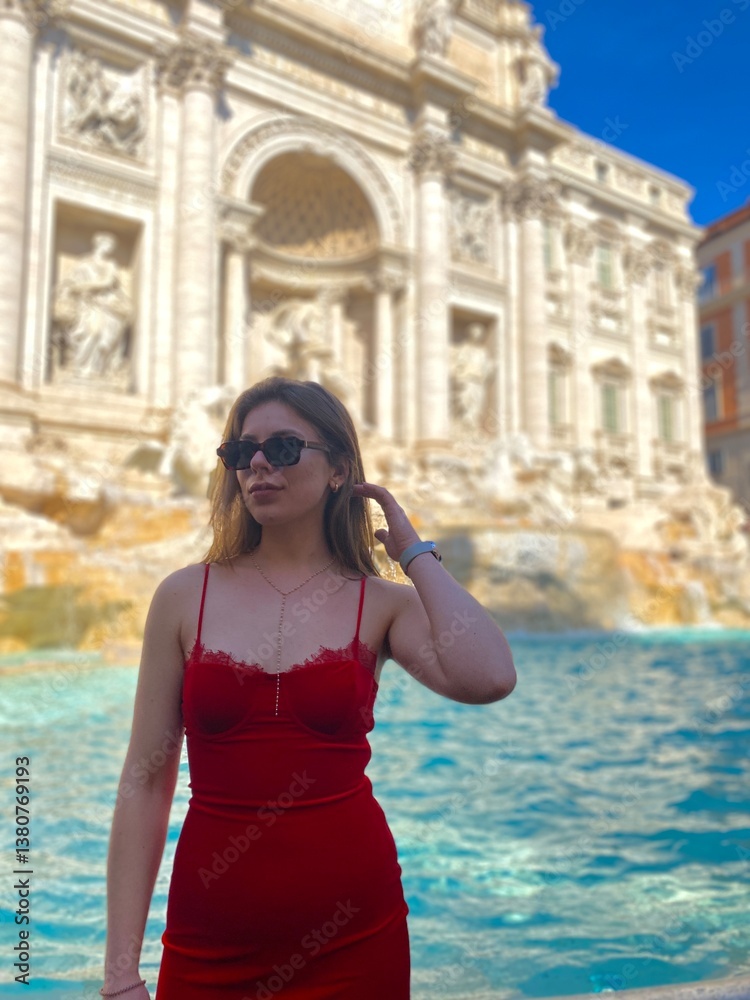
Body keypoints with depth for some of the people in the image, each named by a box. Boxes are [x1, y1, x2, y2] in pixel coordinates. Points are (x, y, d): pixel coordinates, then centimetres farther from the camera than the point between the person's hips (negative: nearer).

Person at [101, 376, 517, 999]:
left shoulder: (382, 604, -3)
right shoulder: (185, 597, -2)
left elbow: (488, 680, -23)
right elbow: (146, 782, -2)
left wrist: (414, 552, -11)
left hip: (354, 935, 0)